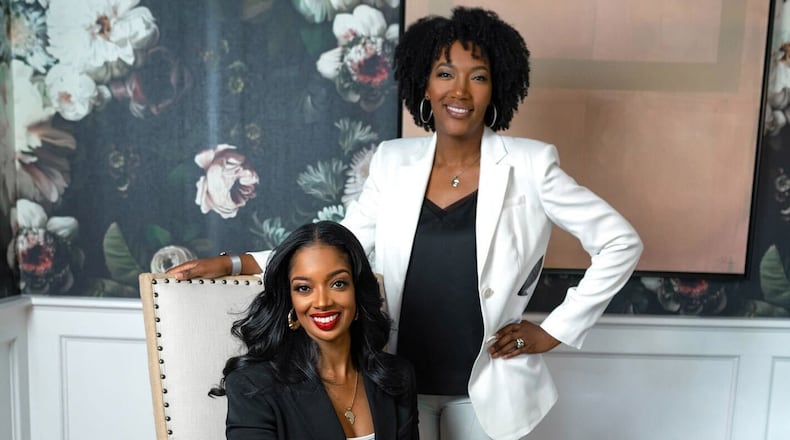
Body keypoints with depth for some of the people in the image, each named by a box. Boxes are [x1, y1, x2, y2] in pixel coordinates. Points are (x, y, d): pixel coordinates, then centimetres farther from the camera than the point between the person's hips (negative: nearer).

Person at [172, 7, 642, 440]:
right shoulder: (393, 161, -4)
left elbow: (621, 243, -6)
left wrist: (554, 330, -7)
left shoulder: (530, 165, -11)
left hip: (485, 384, -1)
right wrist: (233, 264, -9)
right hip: (402, 380, 2)